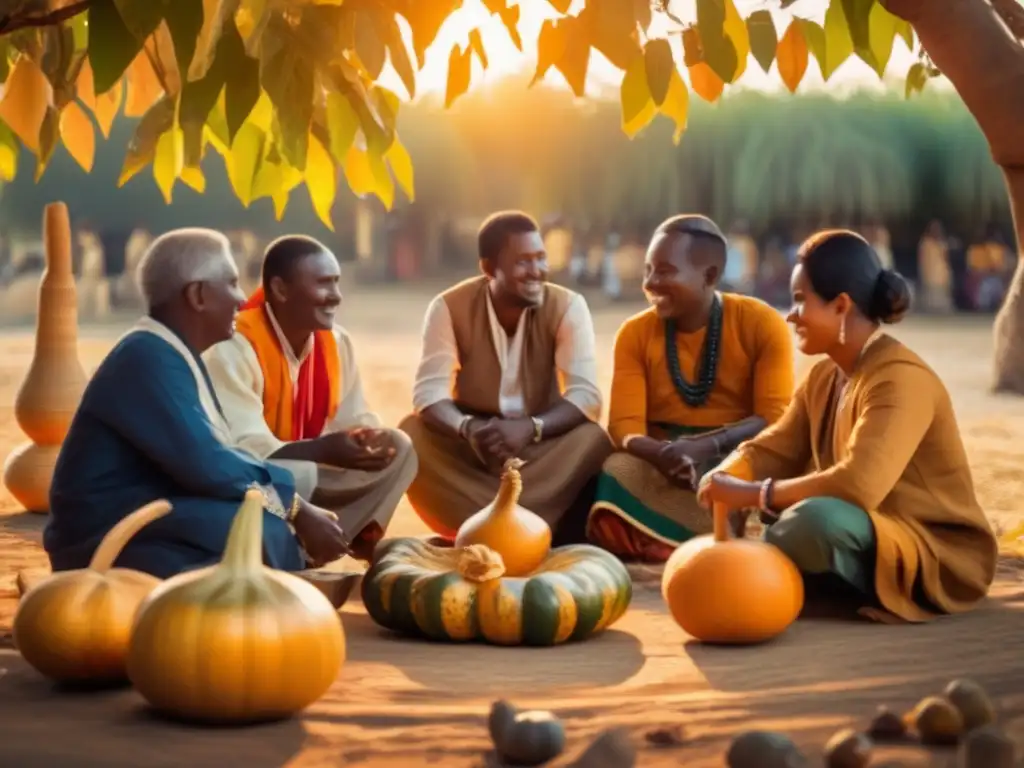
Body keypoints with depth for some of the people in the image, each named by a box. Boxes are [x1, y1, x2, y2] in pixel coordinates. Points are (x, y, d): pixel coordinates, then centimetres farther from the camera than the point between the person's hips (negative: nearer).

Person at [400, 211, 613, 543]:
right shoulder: (449, 307, -11)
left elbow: (586, 396, -20)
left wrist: (529, 428, -40)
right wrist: (467, 428, -42)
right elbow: (429, 393, -20)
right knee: (412, 434, -30)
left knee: (593, 440, -31)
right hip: (473, 444, 0)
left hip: (541, 445, 0)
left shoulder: (567, 307, -12)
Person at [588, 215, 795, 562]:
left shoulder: (763, 324, -6)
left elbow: (775, 417, -13)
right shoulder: (635, 333, 2)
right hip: (660, 461, 2)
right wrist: (661, 454, -32)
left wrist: (705, 448, -30)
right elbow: (625, 423, -7)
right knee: (619, 473, -31)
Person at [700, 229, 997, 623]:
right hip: (872, 545, 9)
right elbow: (772, 450, 7)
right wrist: (722, 479, -15)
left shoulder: (900, 378, -23)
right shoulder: (823, 376, 6)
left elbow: (858, 485, -35)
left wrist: (751, 494, -28)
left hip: (939, 559, -9)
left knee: (815, 518, -35)